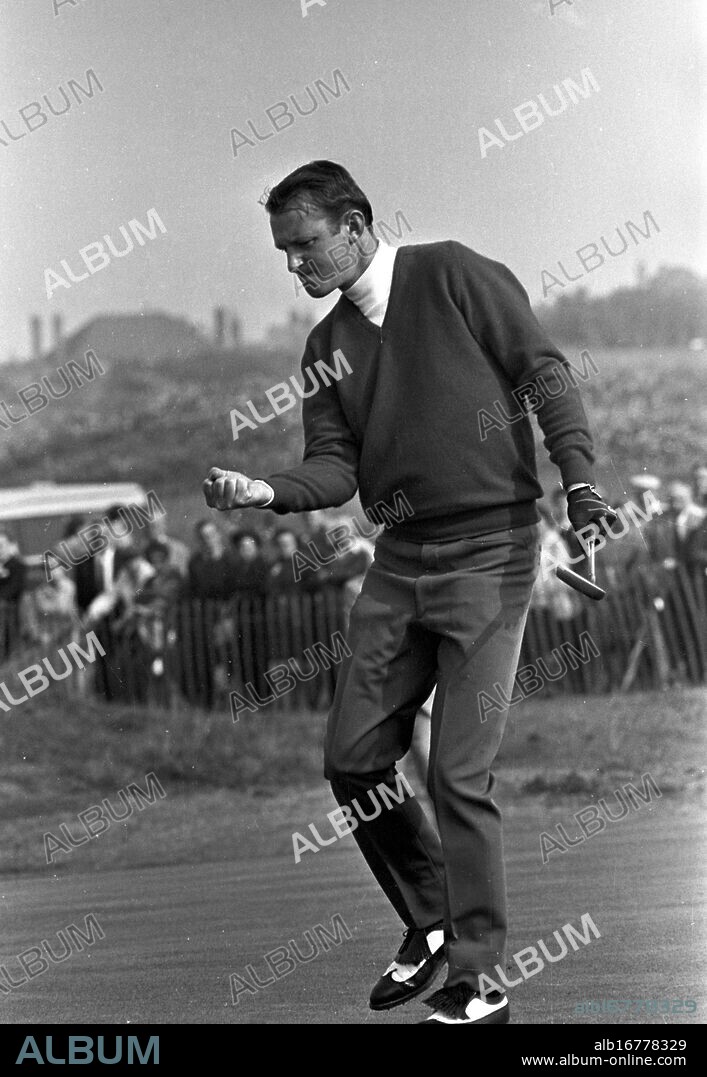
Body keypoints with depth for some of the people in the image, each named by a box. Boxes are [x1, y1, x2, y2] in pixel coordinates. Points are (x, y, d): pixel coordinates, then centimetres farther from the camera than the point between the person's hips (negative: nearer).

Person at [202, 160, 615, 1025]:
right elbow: (334, 467, 4)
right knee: (352, 758, 5)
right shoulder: (328, 345, 11)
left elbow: (545, 376, -6)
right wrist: (266, 492, -16)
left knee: (458, 774, -9)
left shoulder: (452, 276, -6)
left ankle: (480, 979, 3)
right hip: (399, 560, 7)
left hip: (490, 550, -6)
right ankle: (429, 923, 26)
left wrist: (581, 488, -14)